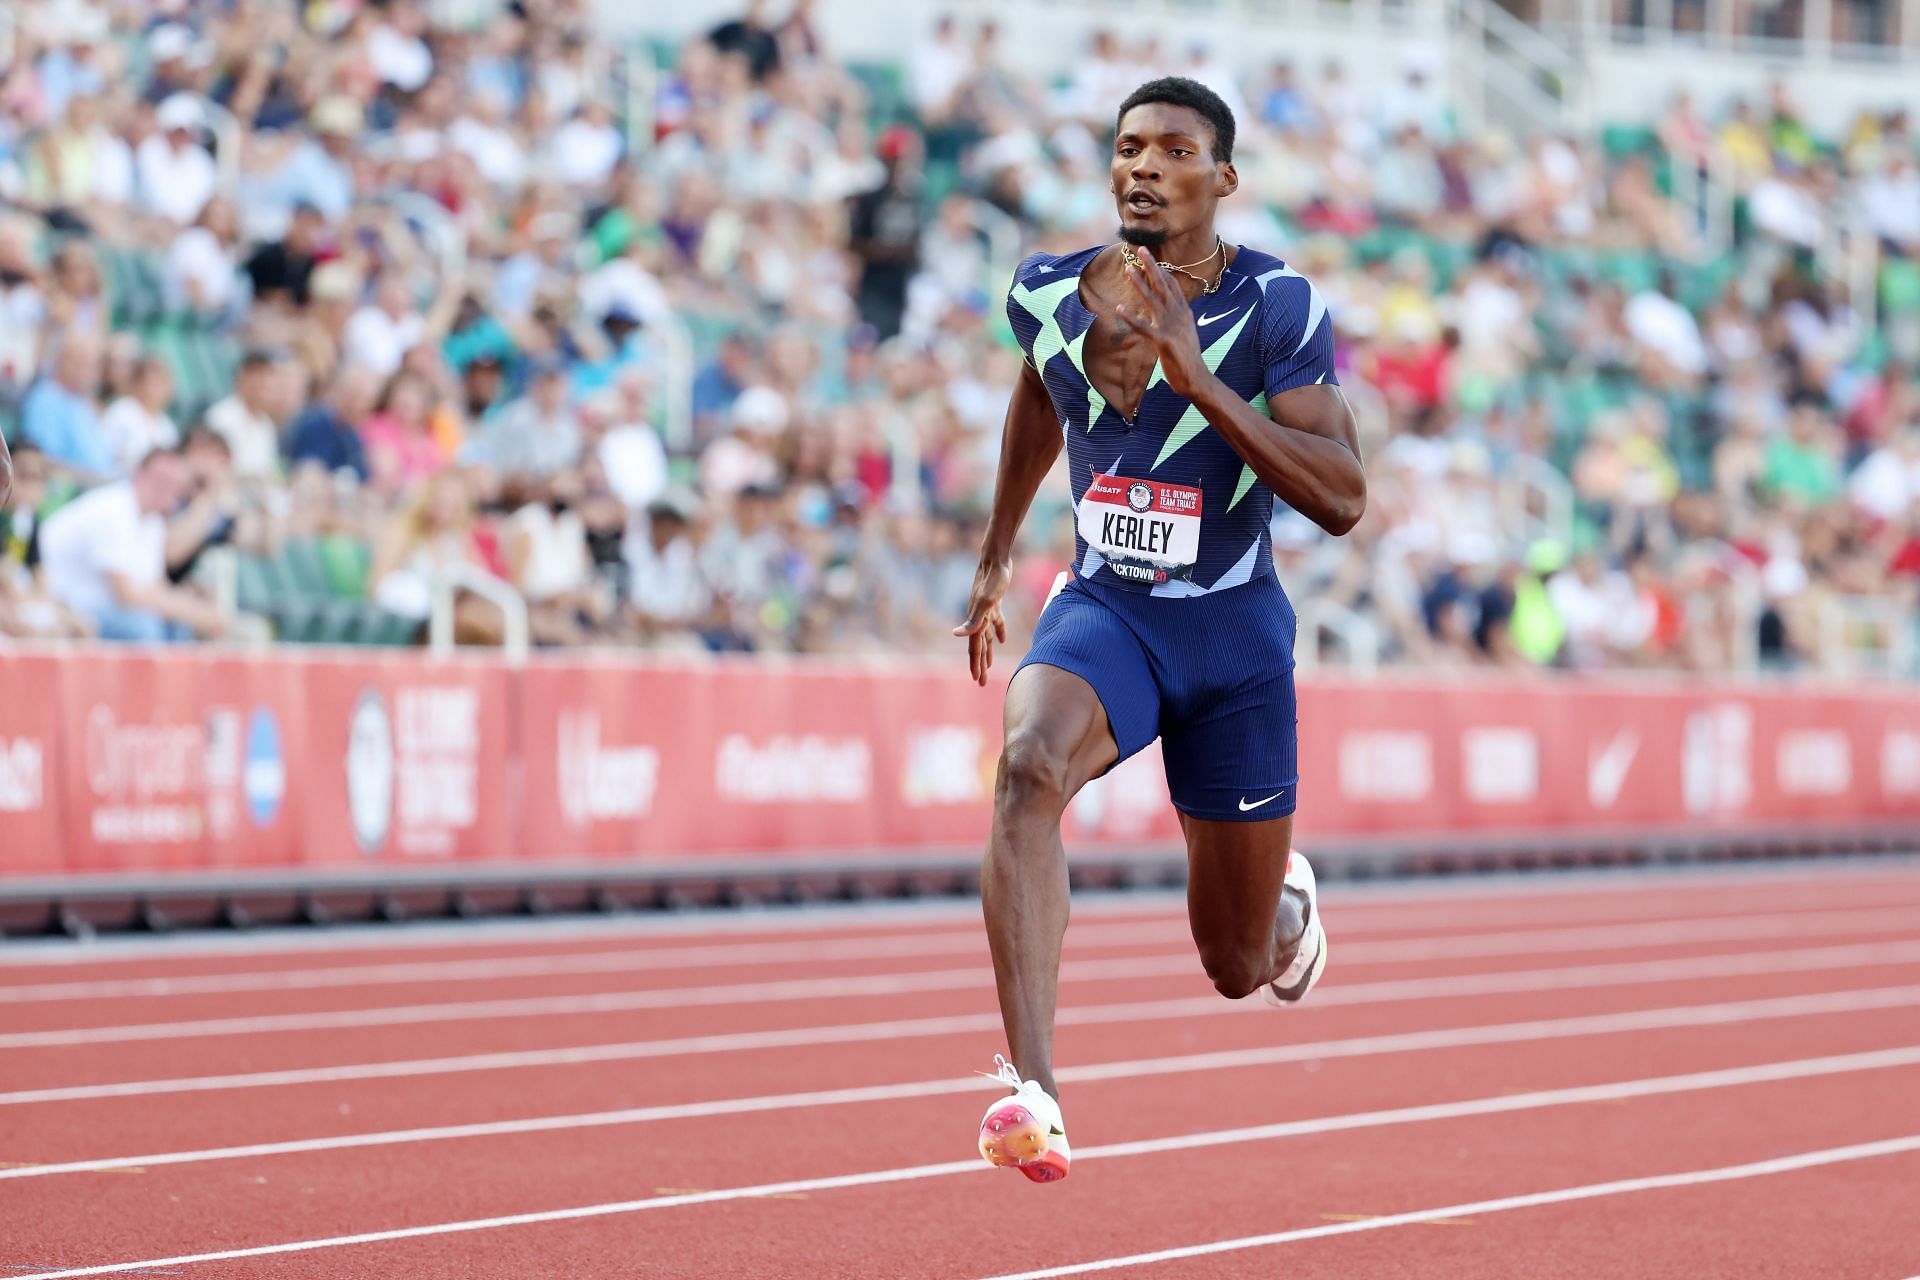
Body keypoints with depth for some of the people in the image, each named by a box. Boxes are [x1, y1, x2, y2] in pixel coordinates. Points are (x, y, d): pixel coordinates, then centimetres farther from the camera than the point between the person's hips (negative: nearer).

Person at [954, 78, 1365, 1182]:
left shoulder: (1276, 308, -14)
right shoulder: (1048, 294, -3)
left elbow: (1345, 499, -22)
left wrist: (1195, 376, -29)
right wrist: (997, 555, 27)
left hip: (1236, 634, -1)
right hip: (1101, 612, 1)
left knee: (1240, 968, 10)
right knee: (1030, 766, -36)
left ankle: (1285, 895, 51)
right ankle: (1032, 1091, -44)